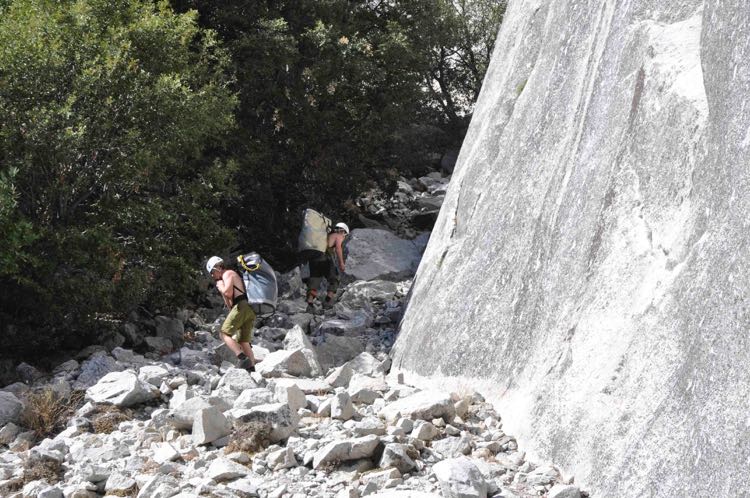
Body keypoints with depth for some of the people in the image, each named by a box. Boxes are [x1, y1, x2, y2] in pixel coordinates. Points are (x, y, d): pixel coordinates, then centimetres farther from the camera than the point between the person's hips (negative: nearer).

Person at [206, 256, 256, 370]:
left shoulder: (228, 274, 5)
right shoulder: (233, 276, 33)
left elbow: (228, 292, -13)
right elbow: (230, 305, 32)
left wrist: (220, 285, 5)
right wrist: (222, 292, 22)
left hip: (241, 306, -9)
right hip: (251, 310, 9)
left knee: (225, 334, -8)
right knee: (243, 342, 7)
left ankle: (243, 358, -25)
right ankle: (251, 369, -5)